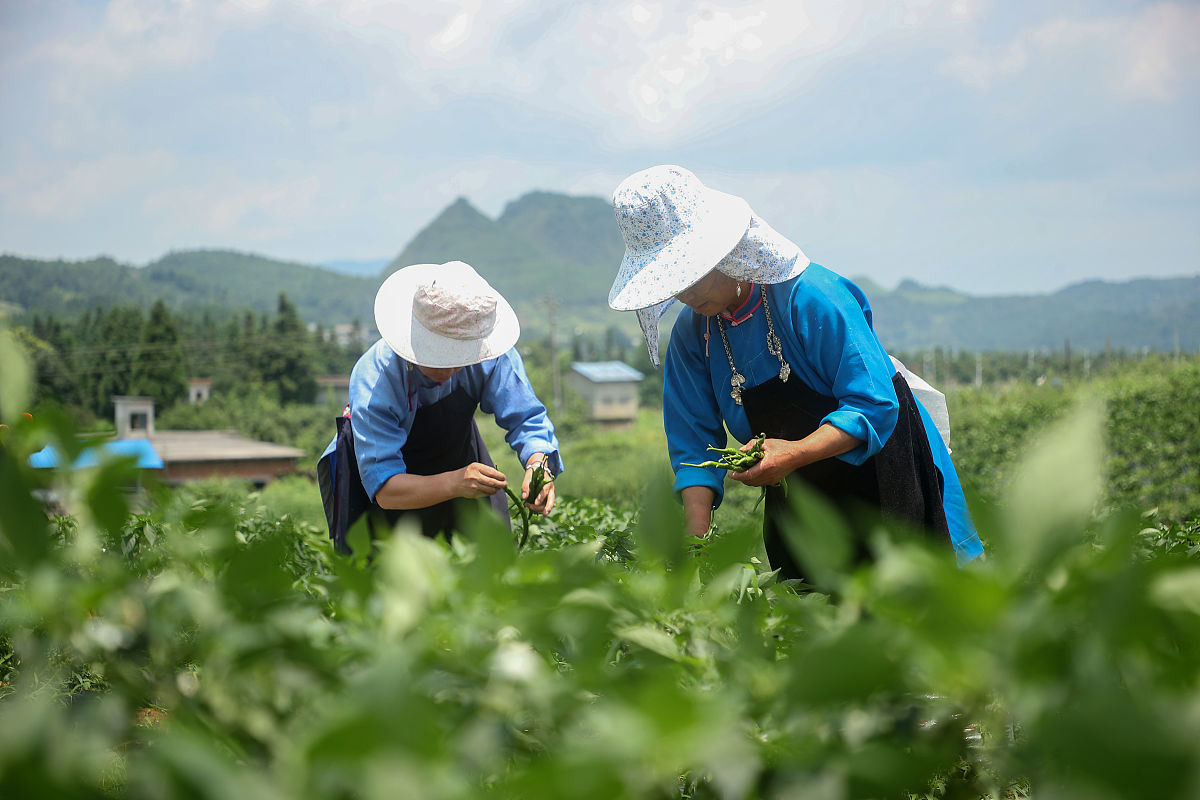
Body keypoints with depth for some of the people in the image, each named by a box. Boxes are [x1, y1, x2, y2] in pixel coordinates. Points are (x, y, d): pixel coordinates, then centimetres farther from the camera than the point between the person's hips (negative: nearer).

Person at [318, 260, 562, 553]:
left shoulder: (490, 355, -29)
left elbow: (526, 418, -22)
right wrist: (455, 483, -59)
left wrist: (538, 463, -45)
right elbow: (384, 489, -42)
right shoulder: (373, 379, -38)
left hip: (456, 456, 3)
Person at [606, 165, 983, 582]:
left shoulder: (812, 296, -24)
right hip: (794, 501, 5)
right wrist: (698, 539, -18)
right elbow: (694, 445, -4)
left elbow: (874, 406, -26)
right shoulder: (691, 335, -5)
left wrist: (796, 453, -40)